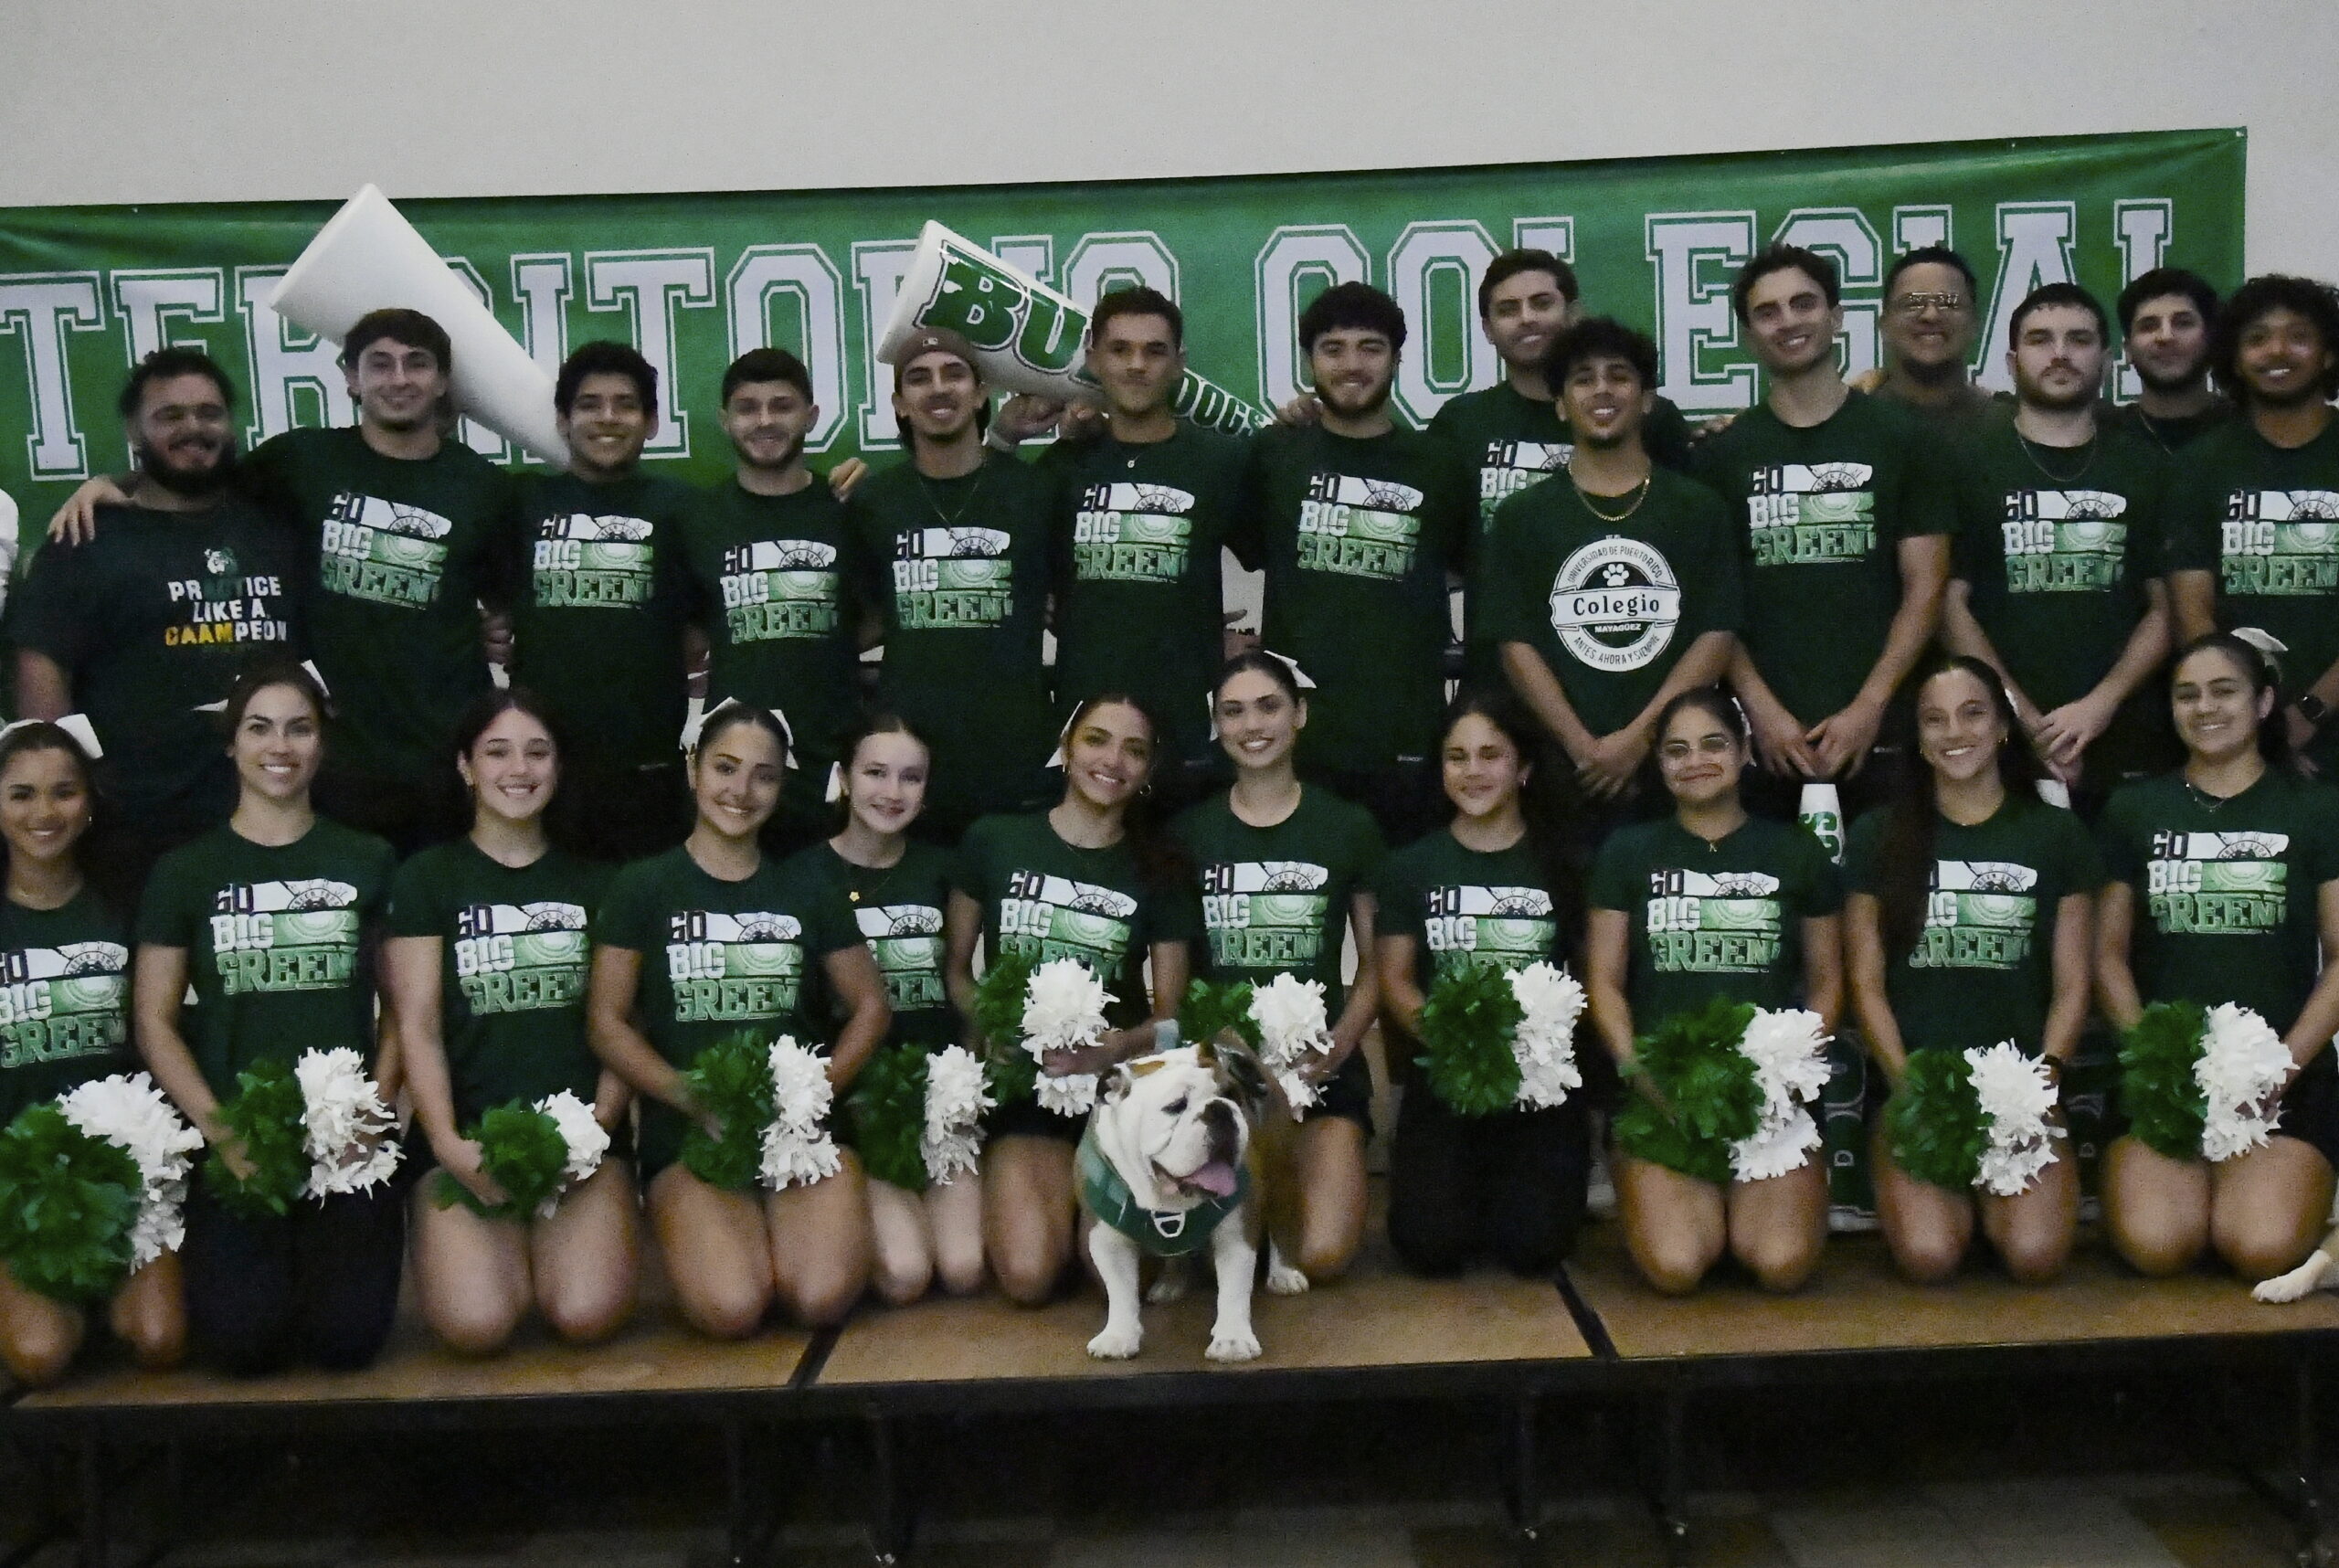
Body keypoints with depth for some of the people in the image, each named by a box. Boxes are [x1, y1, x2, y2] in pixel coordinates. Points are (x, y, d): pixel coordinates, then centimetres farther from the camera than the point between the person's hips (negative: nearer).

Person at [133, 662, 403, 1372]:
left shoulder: (367, 862, 9)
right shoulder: (184, 872, 8)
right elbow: (155, 1021, 4)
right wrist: (219, 1130, -9)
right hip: (235, 1142, 0)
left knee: (347, 1338, -13)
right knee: (242, 1340, -15)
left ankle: (324, 1256, 20)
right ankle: (255, 1261, 19)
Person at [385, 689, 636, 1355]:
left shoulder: (593, 883, 14)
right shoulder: (426, 879, 8)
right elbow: (417, 1026, -1)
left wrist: (597, 1127, -9)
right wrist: (447, 1142, -16)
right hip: (469, 1138, -1)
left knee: (587, 1315, -22)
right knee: (477, 1324, -23)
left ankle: (552, 1246, 12)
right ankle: (508, 1254, 11)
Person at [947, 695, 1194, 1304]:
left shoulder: (1160, 867, 6)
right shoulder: (993, 842, 3)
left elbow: (1169, 1011, 4)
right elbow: (955, 968, 8)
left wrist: (1119, 1046, -18)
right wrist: (989, 1032, -12)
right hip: (1019, 1078, -1)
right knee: (1028, 1275, -22)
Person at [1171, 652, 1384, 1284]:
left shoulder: (1349, 827, 5)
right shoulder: (1188, 831, 7)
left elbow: (1375, 964, 7)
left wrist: (1337, 1046, -10)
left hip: (1319, 1062, 0)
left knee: (1323, 1255, -19)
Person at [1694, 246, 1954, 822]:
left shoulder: (1901, 441, 7)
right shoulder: (1723, 455, 9)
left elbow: (1924, 588, 3)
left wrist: (1868, 708, -8)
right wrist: (1761, 708, -8)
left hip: (1877, 731, 0)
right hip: (1764, 735, 0)